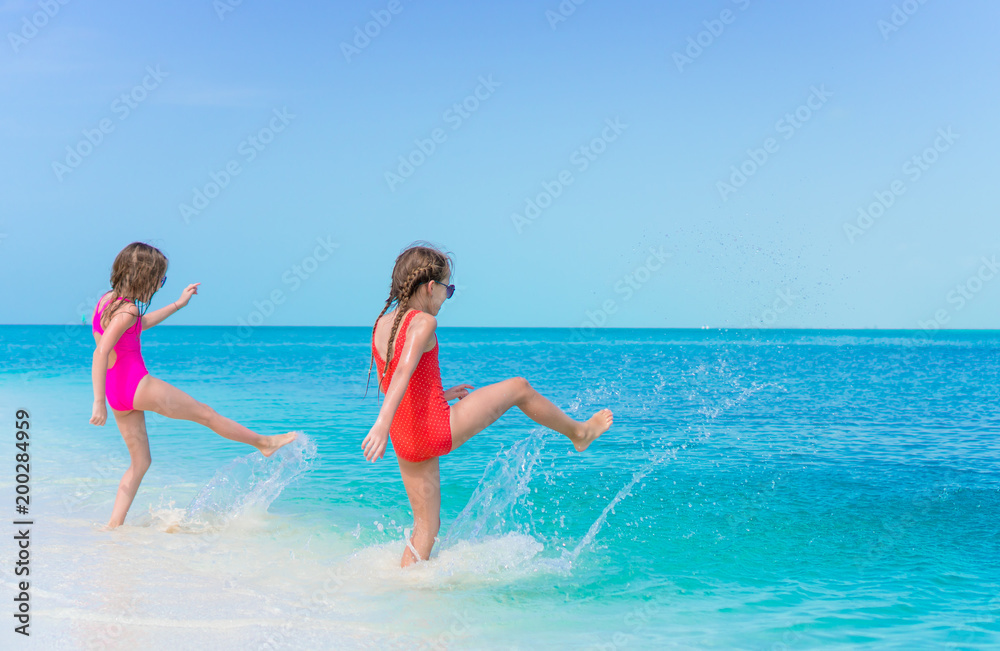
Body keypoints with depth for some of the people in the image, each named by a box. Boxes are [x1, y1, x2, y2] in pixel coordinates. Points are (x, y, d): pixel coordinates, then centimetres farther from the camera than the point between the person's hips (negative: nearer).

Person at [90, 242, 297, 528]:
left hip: (119, 394, 9)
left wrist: (178, 304, 31)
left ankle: (113, 525, 11)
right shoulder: (126, 309, -19)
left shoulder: (106, 300, 9)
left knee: (140, 462, 17)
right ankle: (264, 442, 25)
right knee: (205, 413, 9)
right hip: (138, 386, -9)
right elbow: (101, 352, -28)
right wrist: (98, 402, -29)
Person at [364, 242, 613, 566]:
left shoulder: (381, 325, 10)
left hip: (406, 444, 7)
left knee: (426, 526, 17)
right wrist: (382, 424, -41)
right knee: (519, 387, 12)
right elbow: (403, 373, -29)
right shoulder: (423, 323, -14)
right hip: (437, 430, -7)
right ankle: (578, 432, 33)